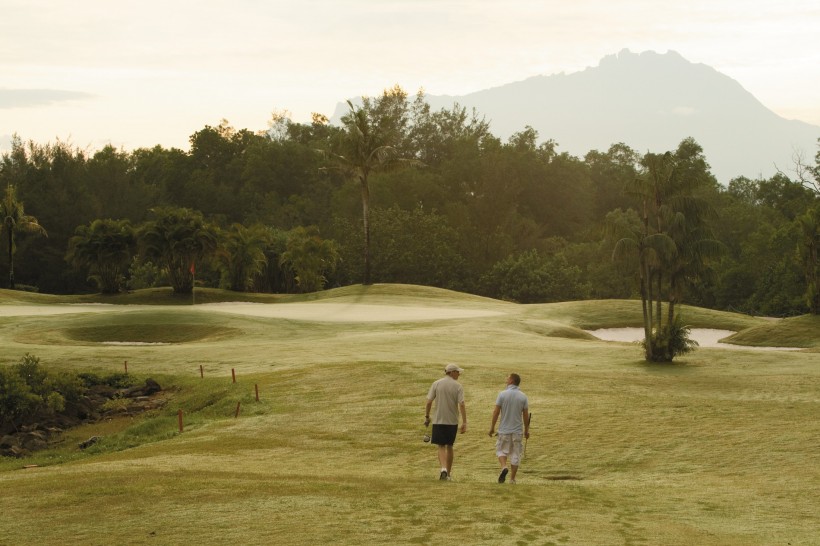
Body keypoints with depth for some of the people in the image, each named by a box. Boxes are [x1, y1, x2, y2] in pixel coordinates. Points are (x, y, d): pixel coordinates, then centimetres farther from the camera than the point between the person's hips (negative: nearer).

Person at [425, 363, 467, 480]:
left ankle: (443, 469, -20)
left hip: (438, 421, 0)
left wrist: (427, 417, 8)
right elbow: (462, 405, -10)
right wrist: (464, 423, -8)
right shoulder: (458, 386, -4)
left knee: (441, 446, 2)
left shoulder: (436, 384, -1)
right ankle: (448, 473, 19)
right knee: (449, 446, 14)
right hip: (452, 421, 0)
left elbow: (429, 402, -3)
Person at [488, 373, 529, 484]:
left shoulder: (502, 394, -8)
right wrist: (526, 430, 12)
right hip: (518, 430, 2)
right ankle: (512, 478, 10)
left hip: (504, 429, -2)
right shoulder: (523, 396, -2)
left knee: (501, 450, 13)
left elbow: (496, 412, -7)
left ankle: (504, 467, -13)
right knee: (515, 454, 9)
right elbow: (526, 415, 0)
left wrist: (492, 427, 2)